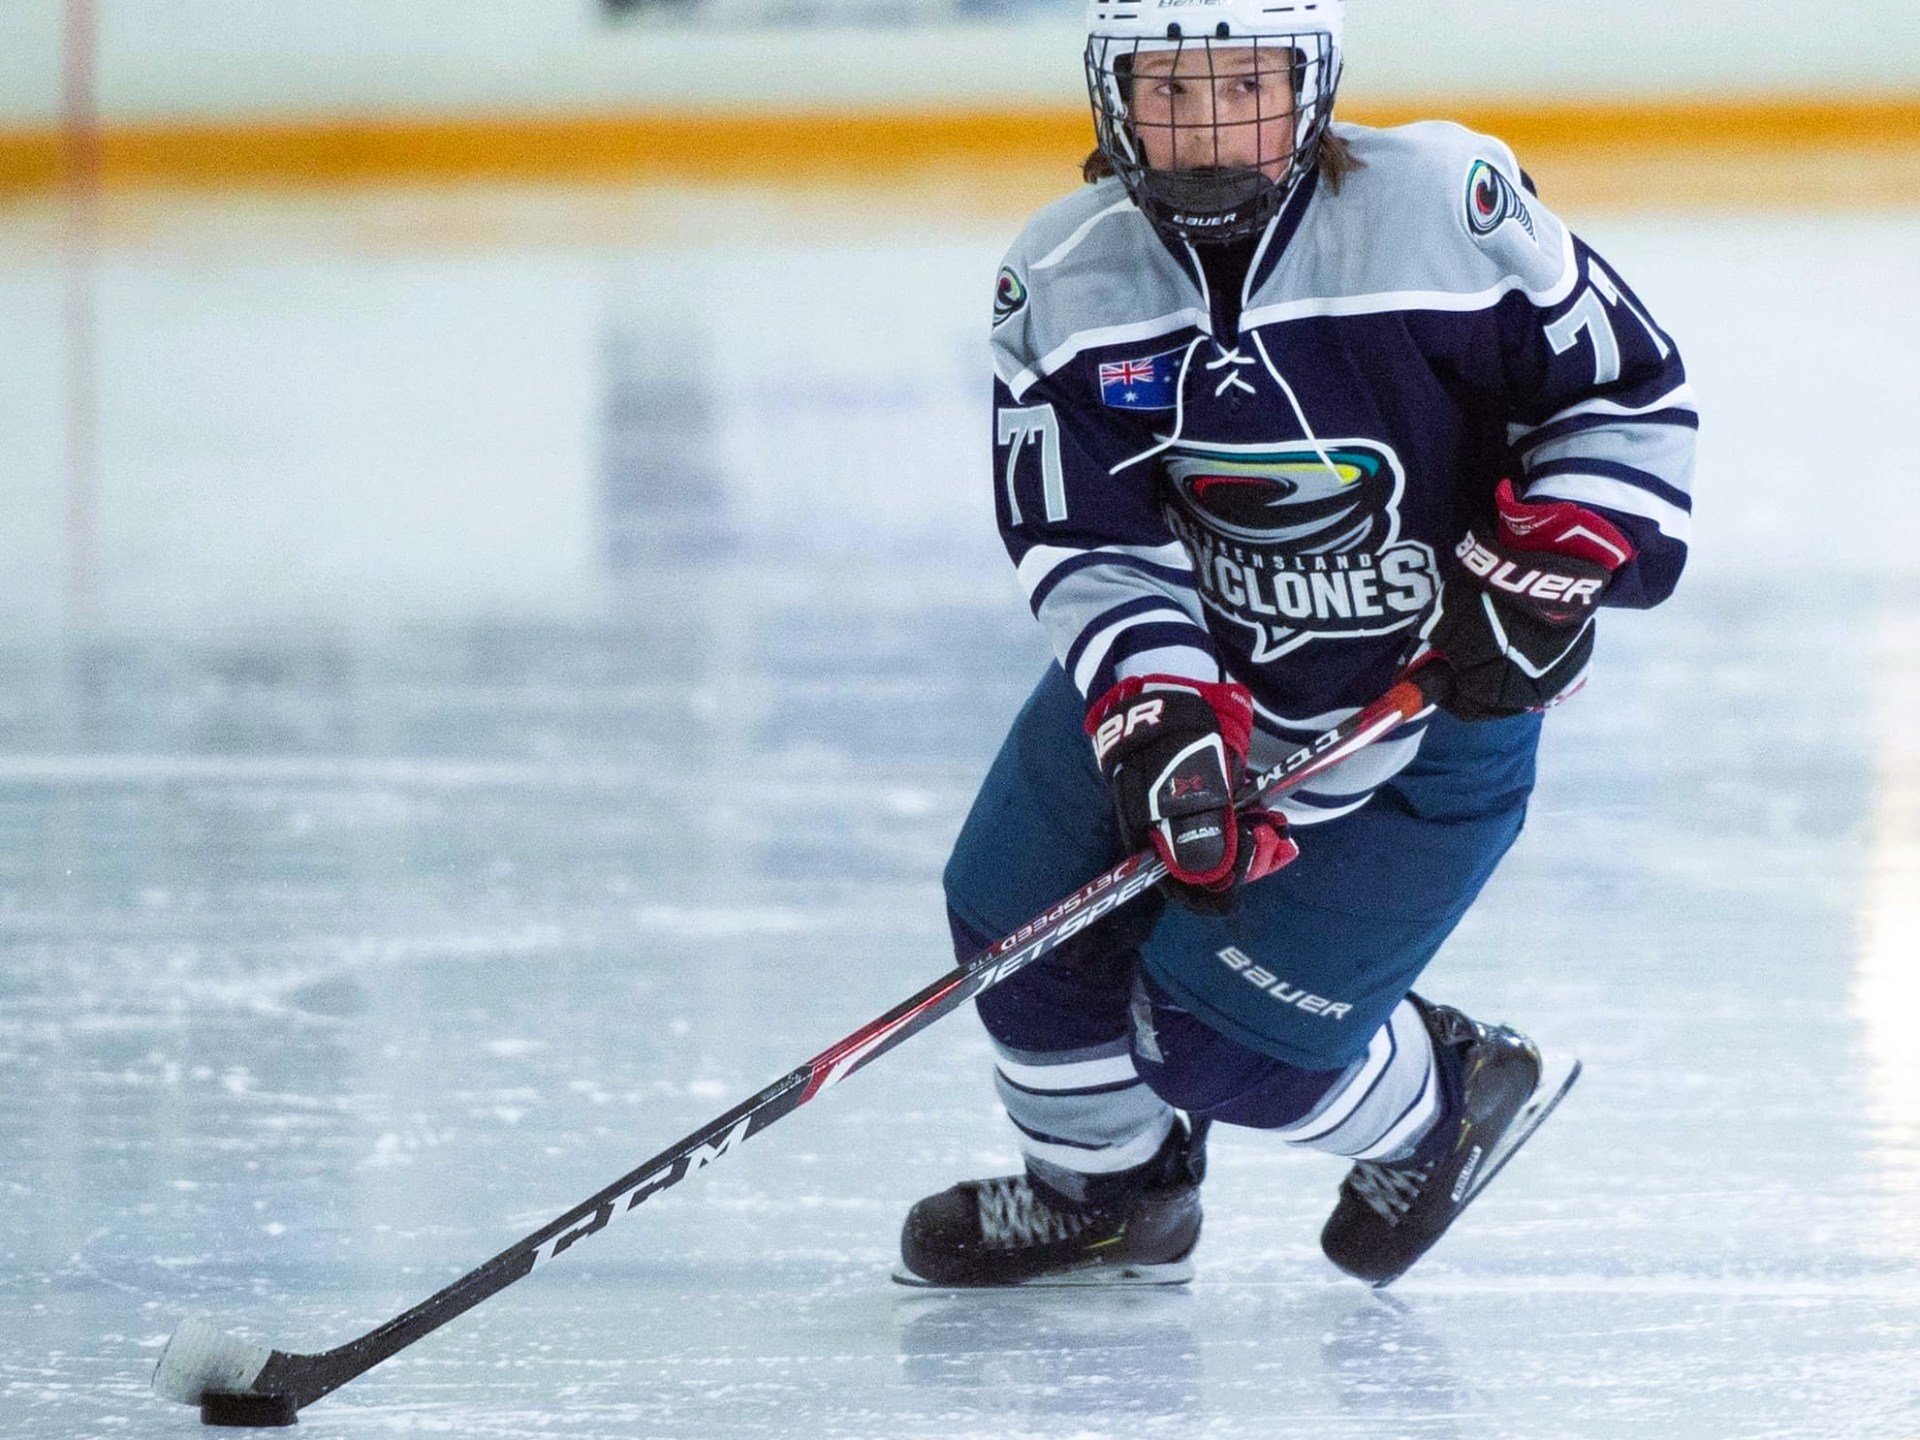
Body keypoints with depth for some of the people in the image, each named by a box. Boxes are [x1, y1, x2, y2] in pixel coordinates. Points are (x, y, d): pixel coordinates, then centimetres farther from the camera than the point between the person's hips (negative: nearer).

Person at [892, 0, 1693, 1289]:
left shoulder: (1445, 208, -23)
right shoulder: (1066, 284, -12)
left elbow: (1629, 392, -12)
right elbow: (1088, 545, -13)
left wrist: (1548, 572, -22)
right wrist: (1160, 722, -29)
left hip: (1429, 704, -5)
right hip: (1196, 663, 5)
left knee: (1218, 1033, -8)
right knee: (1021, 910, 7)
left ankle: (1443, 1100, 25)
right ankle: (1108, 1188, 36)